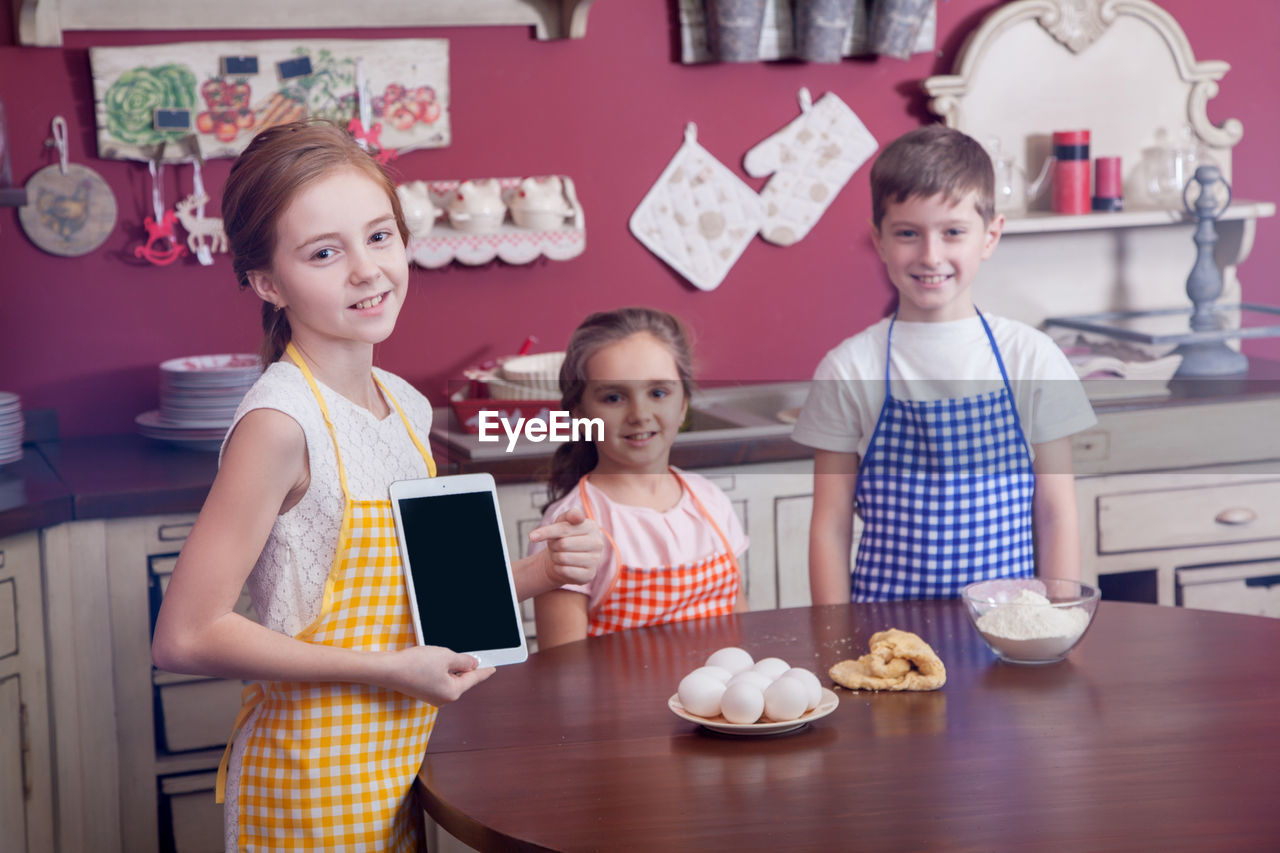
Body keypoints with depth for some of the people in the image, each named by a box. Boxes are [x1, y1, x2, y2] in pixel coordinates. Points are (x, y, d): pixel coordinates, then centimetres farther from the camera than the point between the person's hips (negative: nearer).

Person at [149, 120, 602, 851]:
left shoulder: (406, 406, 3)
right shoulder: (281, 421, -20)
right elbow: (187, 636, -21)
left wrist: (537, 573, 0)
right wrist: (390, 670, -20)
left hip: (395, 765, 7)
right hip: (316, 787, -7)